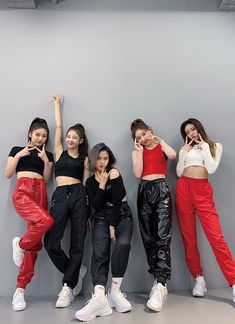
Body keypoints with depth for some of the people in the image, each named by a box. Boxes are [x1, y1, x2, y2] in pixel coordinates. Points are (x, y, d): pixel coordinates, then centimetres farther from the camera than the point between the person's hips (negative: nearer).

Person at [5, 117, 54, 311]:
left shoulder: (48, 154, 19)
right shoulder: (17, 149, 15)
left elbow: (46, 179, 12)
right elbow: (8, 174, 8)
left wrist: (46, 161, 0)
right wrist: (18, 155, -2)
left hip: (40, 192, 4)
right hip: (22, 191, -3)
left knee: (35, 243, -4)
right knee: (46, 221, -32)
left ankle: (20, 289, 5)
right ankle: (20, 244, -1)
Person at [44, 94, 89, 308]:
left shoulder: (84, 159, 13)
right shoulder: (59, 152, 15)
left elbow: (86, 184, 9)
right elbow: (58, 126, 18)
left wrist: (89, 209, 1)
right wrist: (57, 103, 28)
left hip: (79, 196, 0)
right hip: (60, 196, 1)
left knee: (77, 243, -1)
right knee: (51, 243, -9)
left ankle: (68, 287, 12)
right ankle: (76, 273, 15)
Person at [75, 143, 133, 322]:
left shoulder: (114, 173, -2)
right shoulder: (90, 181, 10)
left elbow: (117, 201, -9)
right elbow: (95, 206, -2)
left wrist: (113, 227, -12)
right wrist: (102, 185, -11)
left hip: (121, 216, -2)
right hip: (102, 219, 2)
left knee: (123, 244, -31)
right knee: (99, 253, -22)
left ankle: (115, 292, -18)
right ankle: (99, 298, -34)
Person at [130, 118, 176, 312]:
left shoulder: (161, 146, 12)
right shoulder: (137, 152, 16)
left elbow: (172, 155, -12)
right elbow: (138, 173, 0)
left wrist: (160, 140, 2)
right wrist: (140, 150, 1)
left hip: (161, 190, -3)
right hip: (144, 191, 3)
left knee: (163, 237, -15)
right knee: (148, 238, 4)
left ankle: (160, 285, -17)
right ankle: (159, 281, 14)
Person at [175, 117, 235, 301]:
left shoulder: (215, 146, 11)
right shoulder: (185, 149, 16)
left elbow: (212, 169, -5)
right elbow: (179, 173, 7)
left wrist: (204, 147, -1)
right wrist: (184, 153, 1)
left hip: (203, 191, -2)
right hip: (184, 190, 3)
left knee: (216, 236, -12)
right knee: (189, 237, 3)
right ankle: (199, 278, 16)